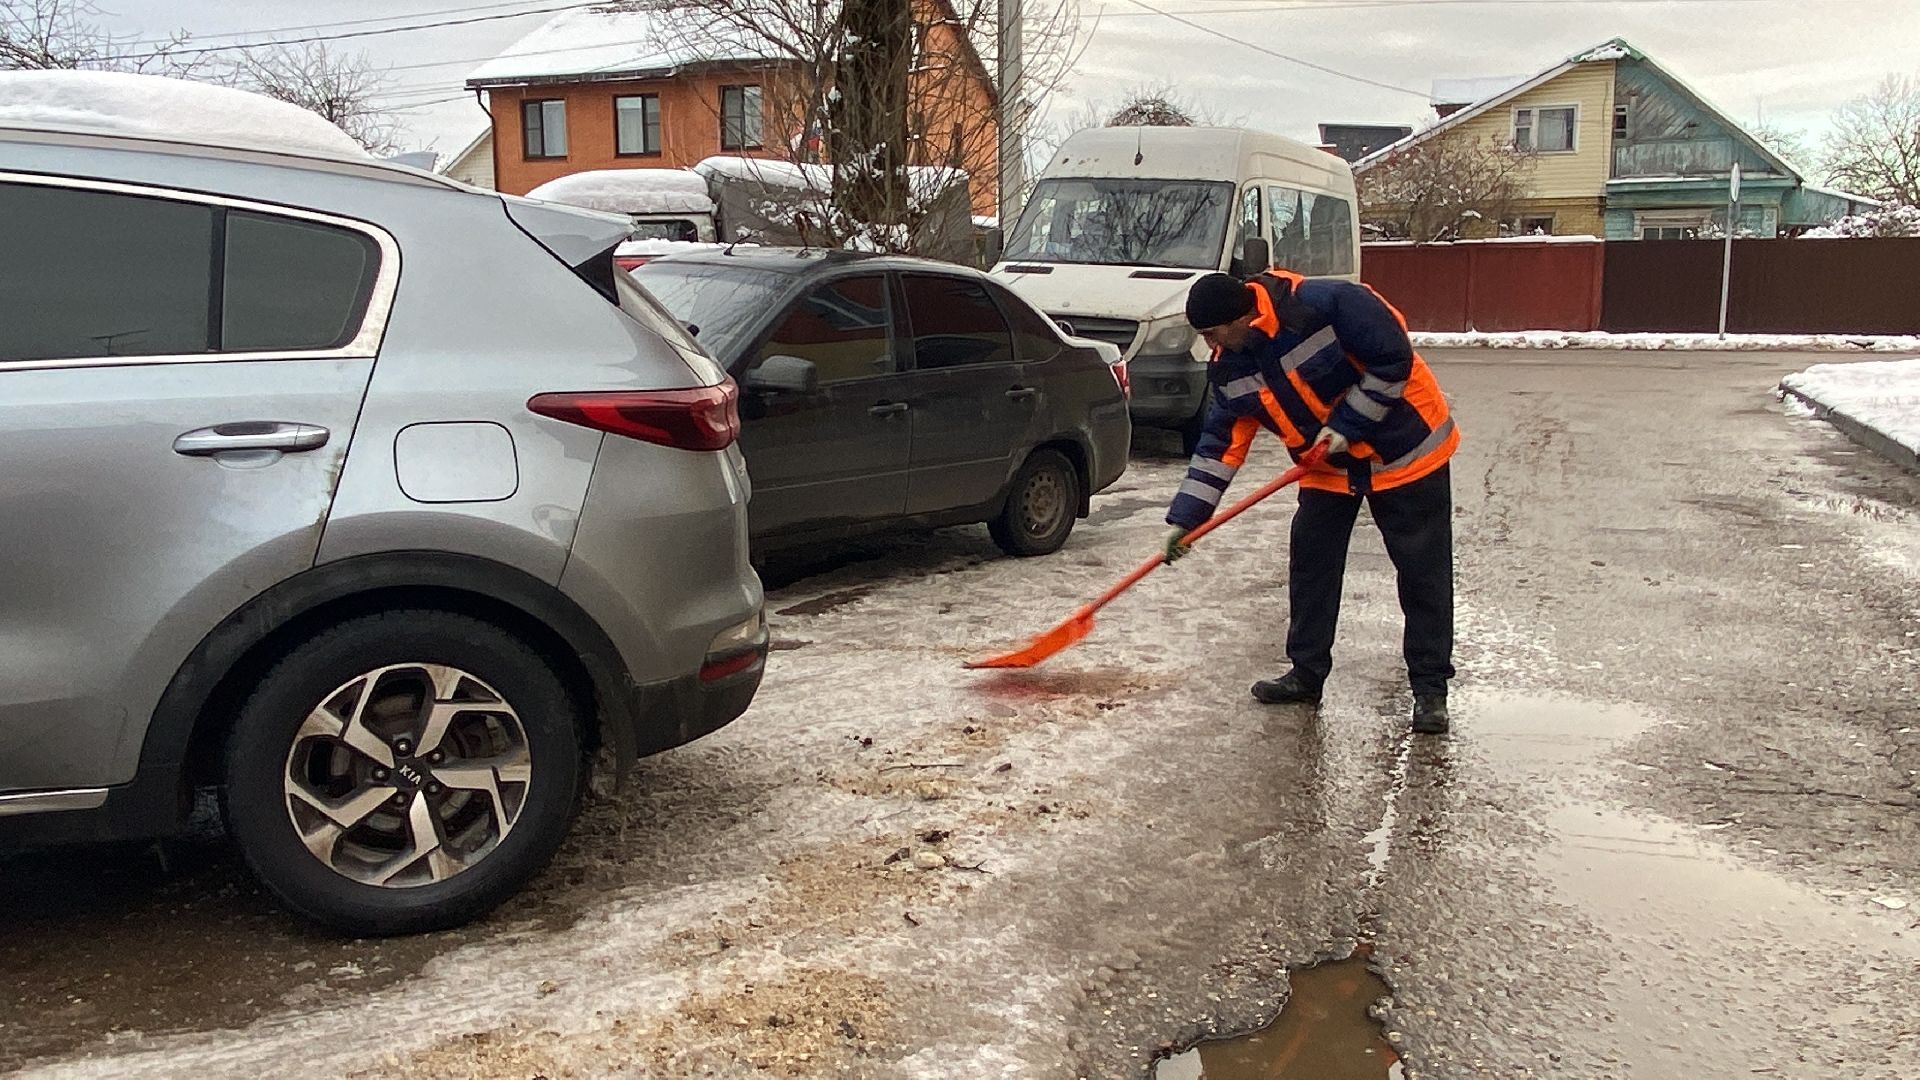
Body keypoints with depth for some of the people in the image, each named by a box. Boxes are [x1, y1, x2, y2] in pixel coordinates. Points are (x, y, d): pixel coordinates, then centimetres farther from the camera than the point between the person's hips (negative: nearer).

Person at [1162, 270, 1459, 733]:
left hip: (1405, 448, -6)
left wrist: (1346, 426, -22)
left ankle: (1430, 688, 9)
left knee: (1423, 572, -1)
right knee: (1310, 564, 5)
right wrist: (1185, 519, -6)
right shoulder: (1229, 367, -7)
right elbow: (1220, 442, -2)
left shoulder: (1329, 303, -29)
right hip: (1328, 468, 6)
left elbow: (1394, 360, -23)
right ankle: (1307, 674, 19)